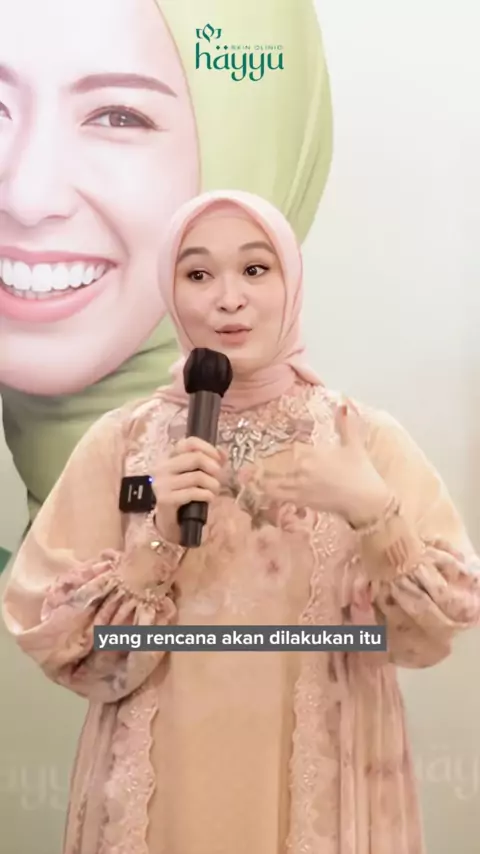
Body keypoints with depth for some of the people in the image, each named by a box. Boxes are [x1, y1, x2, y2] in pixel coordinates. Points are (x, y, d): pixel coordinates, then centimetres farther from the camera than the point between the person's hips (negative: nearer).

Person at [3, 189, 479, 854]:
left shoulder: (367, 438, -8)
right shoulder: (120, 442, -7)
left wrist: (373, 511, -24)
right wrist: (157, 541, -21)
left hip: (323, 787, 1)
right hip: (164, 788, 0)